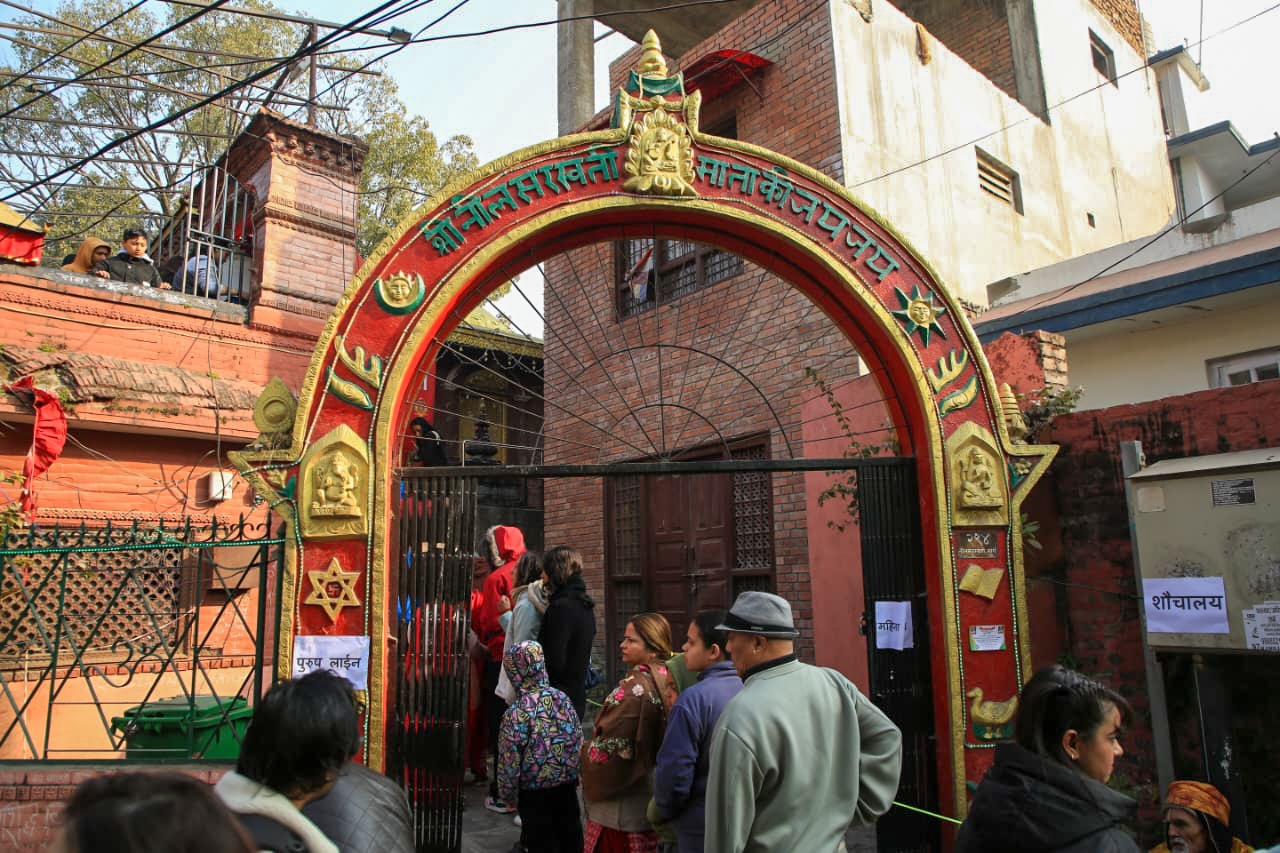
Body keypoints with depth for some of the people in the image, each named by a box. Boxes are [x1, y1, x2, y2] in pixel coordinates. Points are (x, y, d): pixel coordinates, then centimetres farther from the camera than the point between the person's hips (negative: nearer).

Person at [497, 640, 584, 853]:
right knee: (569, 834, 21)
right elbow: (579, 741, 2)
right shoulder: (562, 698, -8)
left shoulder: (516, 714, -22)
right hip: (568, 783, 4)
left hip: (535, 791, -4)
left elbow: (509, 761, -15)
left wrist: (507, 795, -1)